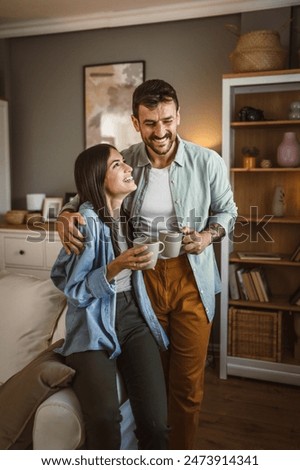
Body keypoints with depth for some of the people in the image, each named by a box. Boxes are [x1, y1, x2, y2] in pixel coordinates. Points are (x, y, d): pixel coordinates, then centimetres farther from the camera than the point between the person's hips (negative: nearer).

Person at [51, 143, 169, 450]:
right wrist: (117, 267, -22)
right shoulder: (87, 222, -13)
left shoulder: (130, 213, 7)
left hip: (132, 316, 5)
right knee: (104, 418, -28)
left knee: (155, 423, -15)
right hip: (92, 324, -4)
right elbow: (75, 291, -11)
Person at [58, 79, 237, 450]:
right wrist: (67, 214, -16)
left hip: (191, 278, -1)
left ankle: (184, 453, 31)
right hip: (142, 278, 1)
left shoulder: (208, 162, -7)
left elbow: (226, 211, 6)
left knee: (188, 378, 8)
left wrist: (207, 236, -15)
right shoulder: (123, 163, -5)